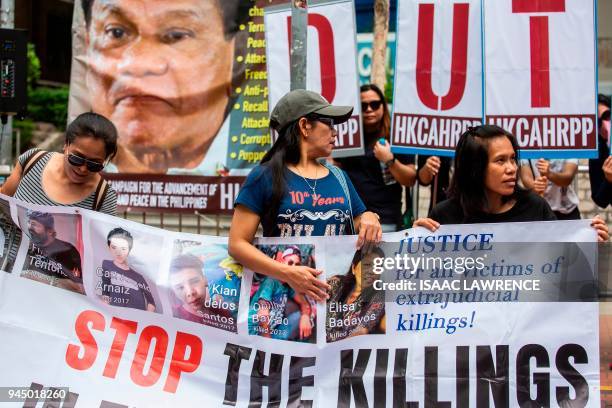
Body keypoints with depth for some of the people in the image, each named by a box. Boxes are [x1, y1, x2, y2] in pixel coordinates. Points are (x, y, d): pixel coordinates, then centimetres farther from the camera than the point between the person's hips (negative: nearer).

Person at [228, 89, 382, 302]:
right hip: (282, 291, -5)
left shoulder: (338, 177, 16)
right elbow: (237, 244, -4)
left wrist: (370, 218, 1)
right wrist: (287, 273, -16)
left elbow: (362, 229, 24)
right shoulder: (265, 176, 1)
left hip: (336, 291, 5)